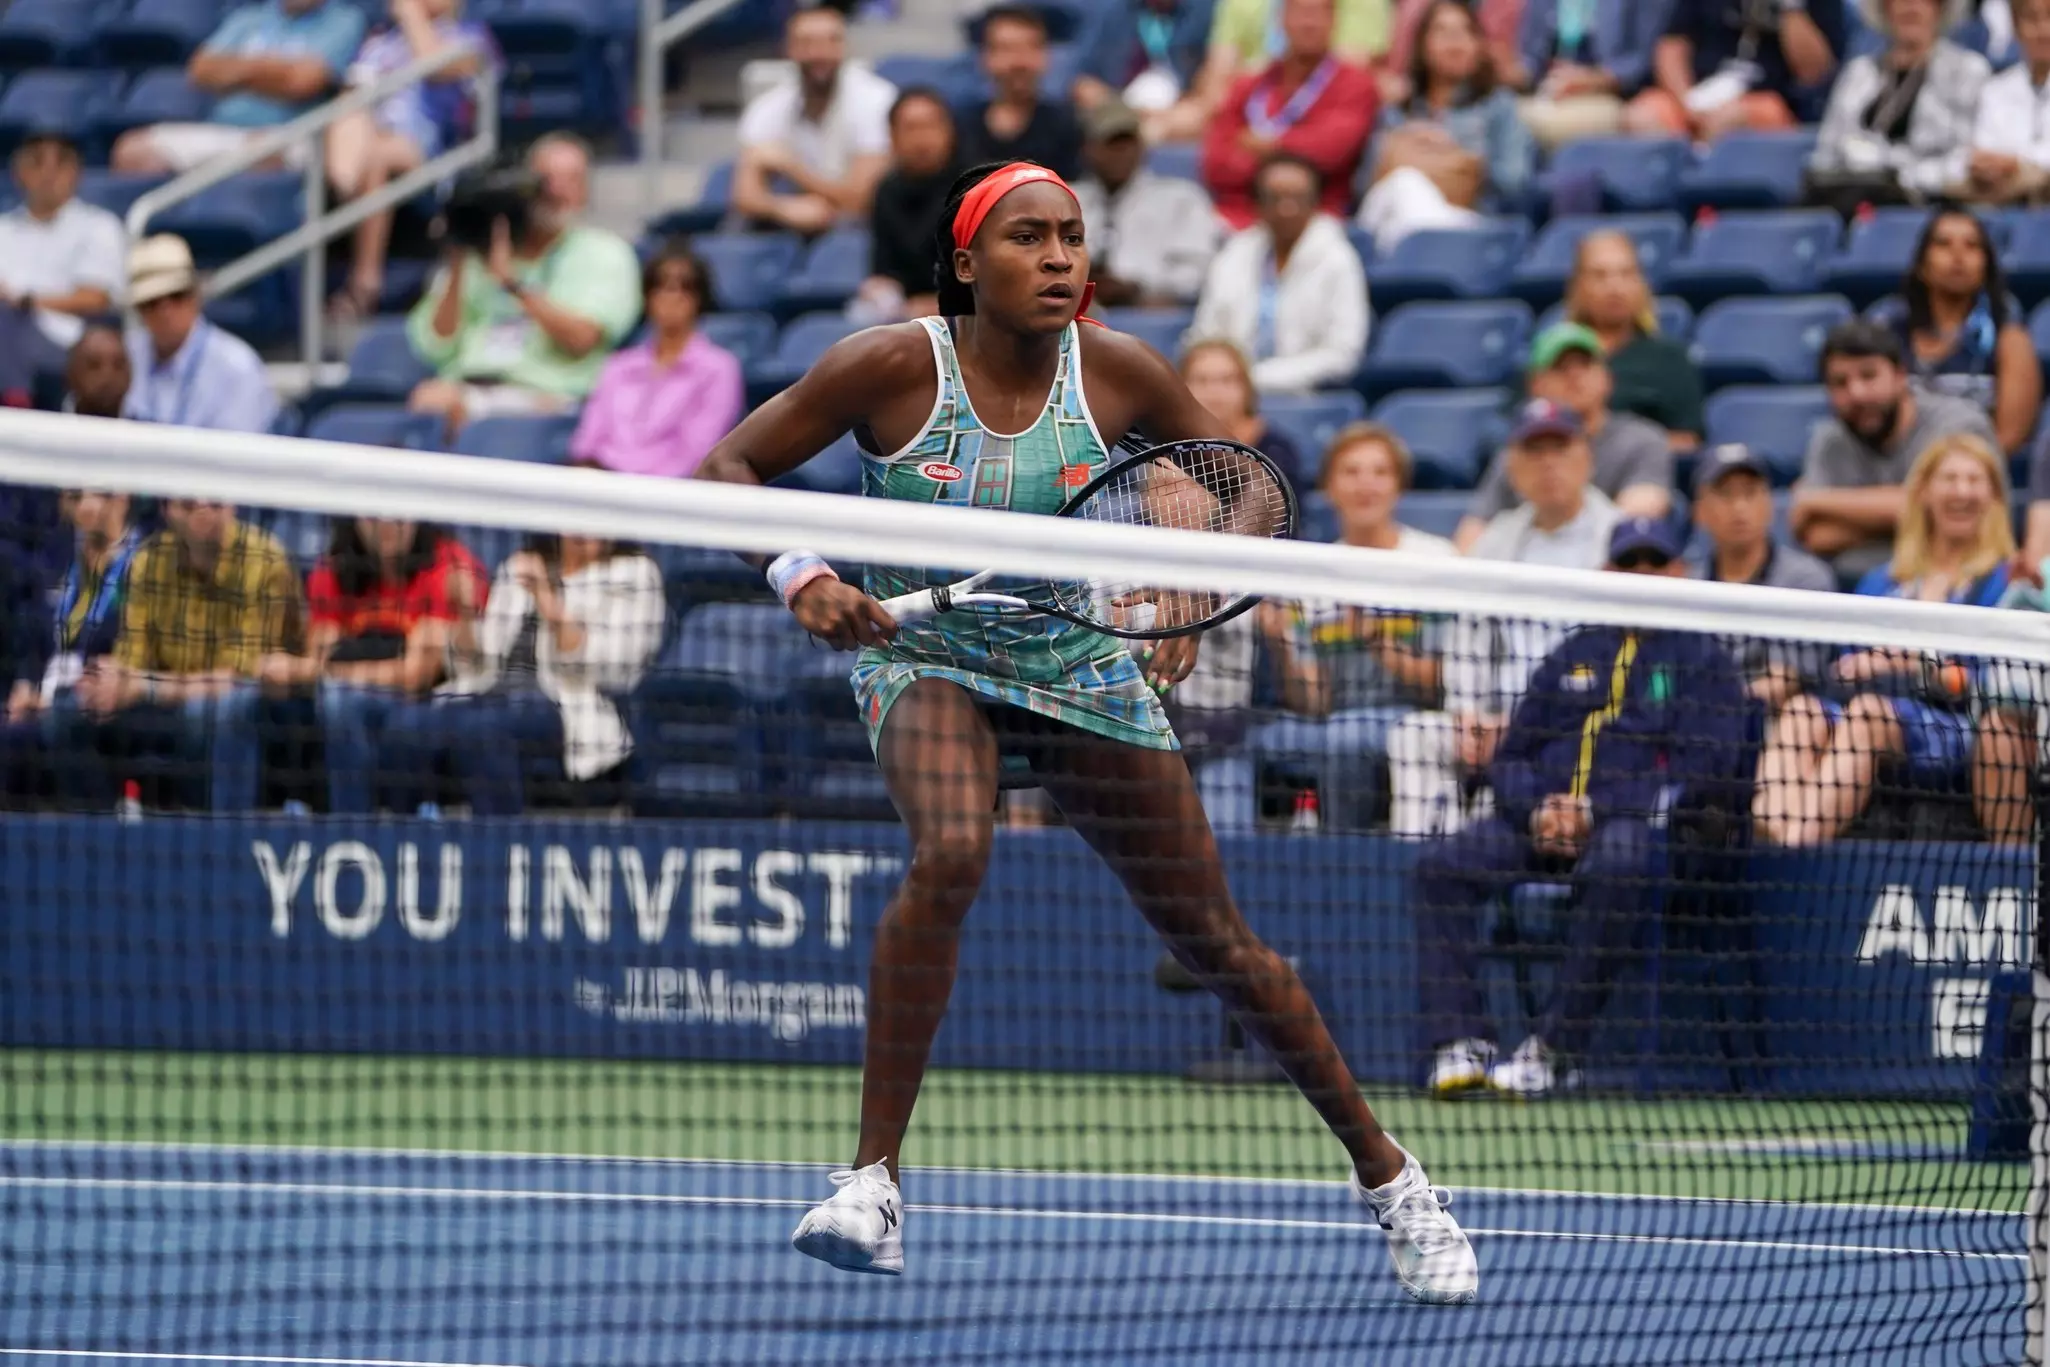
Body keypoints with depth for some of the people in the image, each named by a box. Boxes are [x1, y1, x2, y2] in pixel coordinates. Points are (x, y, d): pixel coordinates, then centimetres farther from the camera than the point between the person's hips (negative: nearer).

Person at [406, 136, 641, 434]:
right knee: (430, 396, -34)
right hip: (464, 383, 3)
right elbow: (437, 345, 12)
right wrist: (457, 269, 0)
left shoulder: (603, 253, 13)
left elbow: (581, 337, -5)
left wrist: (512, 281, -12)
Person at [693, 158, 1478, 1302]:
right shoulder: (894, 368, -17)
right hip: (927, 658, -2)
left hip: (1088, 672, 2)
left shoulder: (1118, 372, -12)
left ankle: (1390, 1176, 23)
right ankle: (876, 1183, -27)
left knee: (1219, 942, 4)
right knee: (951, 855, -34)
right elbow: (729, 470, -11)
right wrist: (801, 577, -28)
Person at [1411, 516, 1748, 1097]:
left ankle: (1554, 1051, -36)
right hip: (1547, 825, 5)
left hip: (1643, 826, -5)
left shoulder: (1703, 659, 9)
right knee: (1442, 863, -20)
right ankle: (1460, 1044, -24)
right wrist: (1537, 810, -6)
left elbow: (1703, 771, -4)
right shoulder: (1573, 656, 24)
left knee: (1616, 864, -40)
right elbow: (1511, 755, 19)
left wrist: (1596, 810, -14)